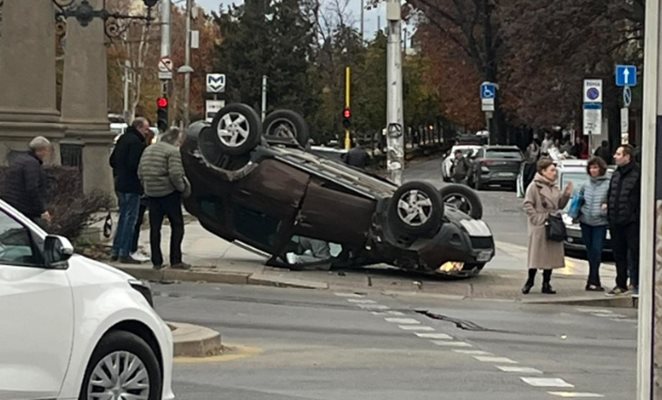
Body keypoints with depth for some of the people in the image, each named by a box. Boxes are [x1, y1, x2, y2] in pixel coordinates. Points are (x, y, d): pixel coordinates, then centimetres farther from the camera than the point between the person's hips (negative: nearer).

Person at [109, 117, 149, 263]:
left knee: (123, 217, 17)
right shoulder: (136, 142, -15)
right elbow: (133, 164, -23)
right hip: (132, 186, -10)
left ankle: (115, 251, 20)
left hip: (120, 184, 10)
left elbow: (112, 161, 19)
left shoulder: (122, 139, 15)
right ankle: (124, 254, -5)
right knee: (130, 218, -5)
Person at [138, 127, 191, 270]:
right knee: (177, 226, 3)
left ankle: (156, 261, 9)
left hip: (151, 194, 7)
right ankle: (176, 260, -2)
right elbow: (175, 174, -21)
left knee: (155, 228, 10)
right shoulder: (172, 151, -11)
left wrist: (147, 188, 18)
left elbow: (140, 173, 14)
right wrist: (182, 187, -6)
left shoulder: (148, 150, 14)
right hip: (168, 193, -7)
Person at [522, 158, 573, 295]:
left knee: (551, 256, 6)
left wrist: (566, 194, 2)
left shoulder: (555, 188, 15)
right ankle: (530, 282, 9)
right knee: (536, 255, -3)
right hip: (539, 227, -7)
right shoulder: (534, 186, -7)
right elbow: (528, 205, -11)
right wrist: (537, 218, -18)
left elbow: (560, 205, 17)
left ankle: (546, 284, 12)